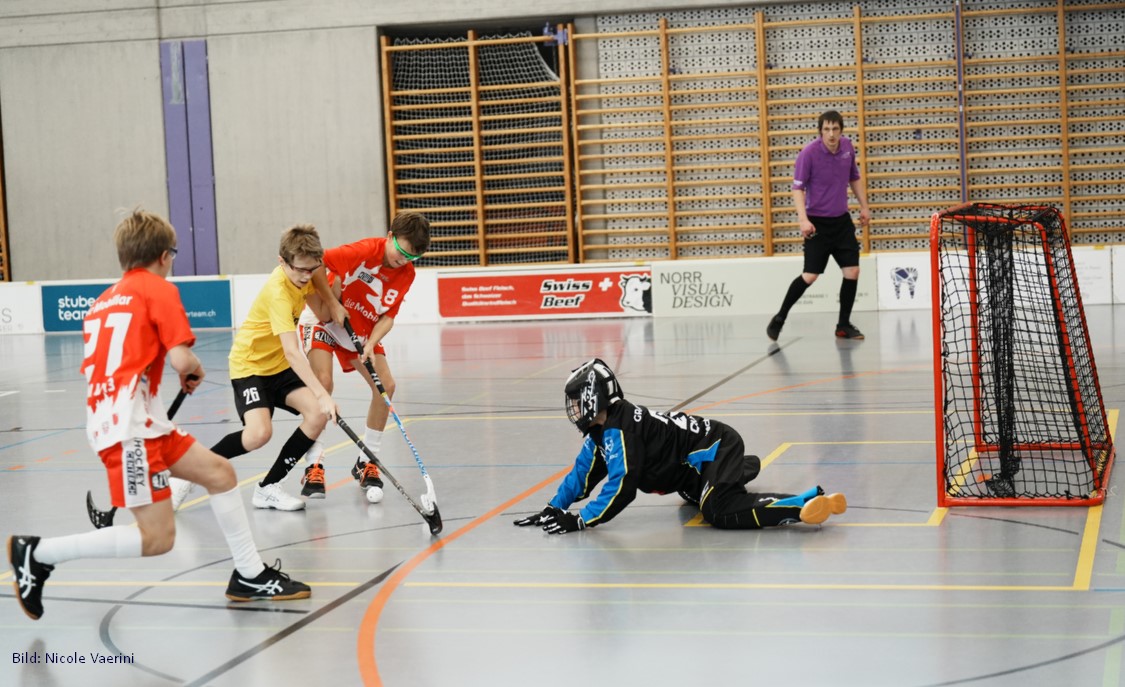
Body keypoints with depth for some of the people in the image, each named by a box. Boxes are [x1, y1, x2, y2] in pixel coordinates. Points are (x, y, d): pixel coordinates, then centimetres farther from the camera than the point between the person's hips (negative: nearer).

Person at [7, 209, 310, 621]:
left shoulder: (104, 300, 20)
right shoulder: (158, 289, -2)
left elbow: (94, 368, 17)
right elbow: (182, 360, -12)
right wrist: (196, 371, 11)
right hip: (129, 427, -9)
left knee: (219, 472, 14)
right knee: (157, 538, -10)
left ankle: (250, 576, 18)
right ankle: (37, 553, -5)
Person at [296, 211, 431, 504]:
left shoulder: (406, 273, -11)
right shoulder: (364, 251, -29)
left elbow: (387, 316, -9)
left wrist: (371, 344, -26)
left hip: (362, 330, 5)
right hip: (324, 320, -5)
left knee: (386, 385, -9)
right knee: (323, 382, -23)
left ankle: (366, 463, 6)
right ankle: (314, 465, -12)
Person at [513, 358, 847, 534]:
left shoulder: (619, 429, -24)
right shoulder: (600, 432, 6)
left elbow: (621, 486, -31)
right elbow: (582, 475, 14)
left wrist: (580, 521, -29)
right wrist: (553, 509, 5)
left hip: (717, 446, -11)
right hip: (694, 467, 11)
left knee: (721, 512, -32)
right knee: (696, 496, 35)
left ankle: (806, 503, -38)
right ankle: (743, 469, 55)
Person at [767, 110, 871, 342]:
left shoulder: (847, 147, 1)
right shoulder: (808, 154, -16)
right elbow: (797, 188, -14)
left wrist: (864, 206, 12)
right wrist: (803, 219, -26)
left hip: (842, 220, 5)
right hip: (817, 223, -5)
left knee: (852, 272, -1)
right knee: (810, 276, -8)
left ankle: (844, 325, 13)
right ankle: (779, 318, 10)